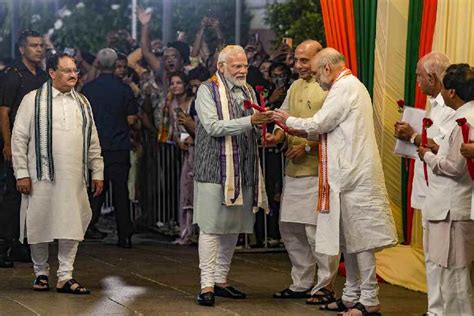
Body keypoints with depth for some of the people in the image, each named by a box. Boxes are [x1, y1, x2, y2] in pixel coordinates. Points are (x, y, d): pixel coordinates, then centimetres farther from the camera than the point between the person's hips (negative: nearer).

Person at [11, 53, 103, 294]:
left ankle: (65, 277, 5)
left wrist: (98, 172, 12)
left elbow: (93, 141, 17)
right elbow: (19, 138, -2)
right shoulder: (33, 100, 0)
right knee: (40, 225, 3)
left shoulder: (82, 103, 15)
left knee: (72, 226, -1)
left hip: (74, 178, 4)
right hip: (42, 175, -4)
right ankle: (41, 273, 19)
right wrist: (22, 173, -7)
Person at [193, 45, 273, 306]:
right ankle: (207, 285, -4)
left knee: (233, 228, 10)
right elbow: (213, 127, -17)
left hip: (243, 171, 7)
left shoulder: (248, 91, 16)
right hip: (215, 169, -7)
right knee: (211, 228, -6)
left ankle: (220, 279, 20)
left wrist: (264, 122, -2)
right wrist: (250, 121, -23)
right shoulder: (207, 90, -5)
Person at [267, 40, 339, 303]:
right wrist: (278, 134, -1)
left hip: (319, 170, -9)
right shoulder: (295, 87, 18)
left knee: (316, 229, -7)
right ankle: (302, 283, 22)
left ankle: (325, 286, 3)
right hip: (294, 170, 9)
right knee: (289, 228, 12)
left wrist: (308, 146, -17)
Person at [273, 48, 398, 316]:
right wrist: (300, 132, 14)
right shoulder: (352, 86, 19)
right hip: (349, 173, 10)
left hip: (355, 174, -10)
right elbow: (331, 128, 21)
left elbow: (320, 123, -13)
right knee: (347, 237, 13)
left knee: (359, 236, -8)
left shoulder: (344, 87, -12)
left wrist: (289, 120, 2)